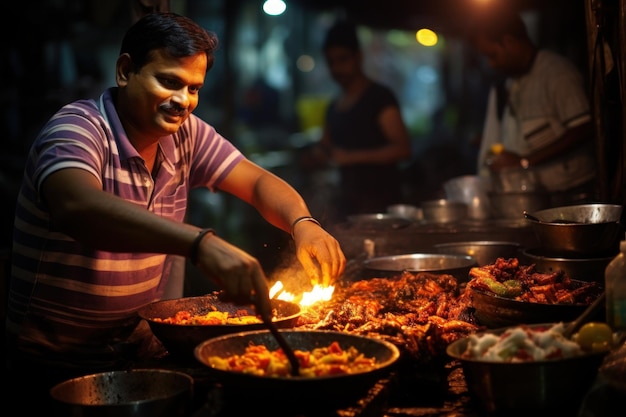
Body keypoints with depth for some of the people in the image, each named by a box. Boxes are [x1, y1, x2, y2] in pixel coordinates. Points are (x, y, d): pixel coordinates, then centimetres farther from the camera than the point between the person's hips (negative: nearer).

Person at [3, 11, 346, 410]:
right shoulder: (77, 128, -20)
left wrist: (303, 223, -21)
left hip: (138, 346, 6)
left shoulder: (186, 134, 0)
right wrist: (200, 243, -52)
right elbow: (76, 208, -40)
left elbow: (260, 183, 3)